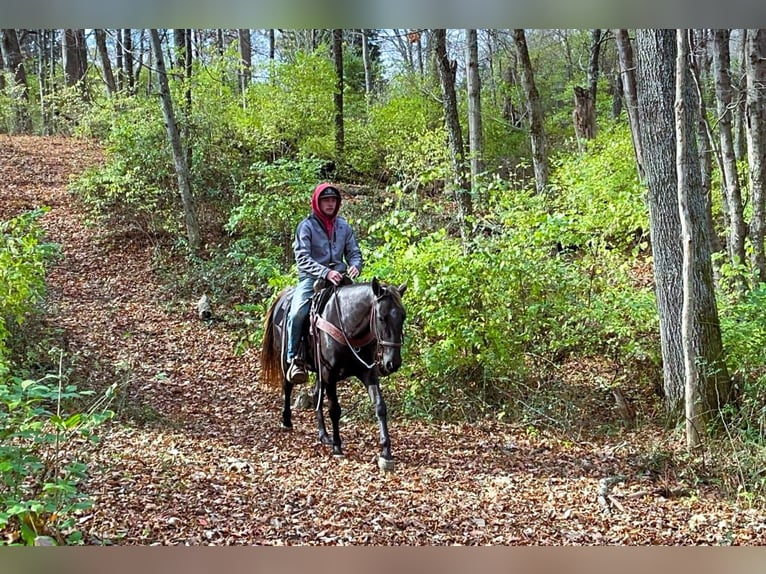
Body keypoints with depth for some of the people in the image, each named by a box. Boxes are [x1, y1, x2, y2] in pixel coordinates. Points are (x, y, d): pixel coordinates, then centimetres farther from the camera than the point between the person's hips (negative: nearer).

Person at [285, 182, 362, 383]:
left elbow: (354, 252, 13)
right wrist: (325, 273, -25)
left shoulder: (344, 226, 12)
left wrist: (355, 266, -11)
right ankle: (294, 359, -16)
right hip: (311, 278, -4)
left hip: (338, 277, 4)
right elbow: (303, 258, -11)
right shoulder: (306, 226, -2)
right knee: (297, 313, -27)